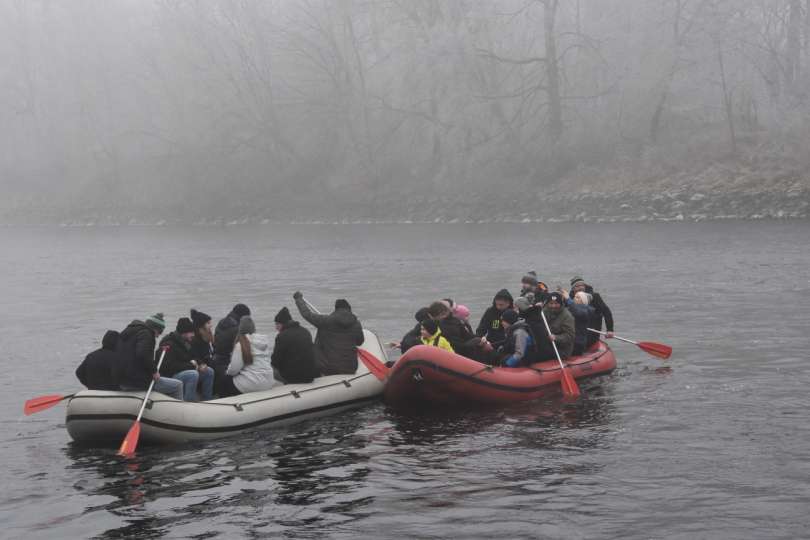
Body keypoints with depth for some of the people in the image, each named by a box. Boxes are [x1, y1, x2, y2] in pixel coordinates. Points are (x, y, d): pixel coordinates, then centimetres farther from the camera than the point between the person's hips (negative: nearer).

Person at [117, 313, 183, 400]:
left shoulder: (128, 331, 18)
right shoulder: (145, 333, -11)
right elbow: (143, 354, -28)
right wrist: (154, 370, -17)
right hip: (139, 382, -10)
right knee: (178, 385, -2)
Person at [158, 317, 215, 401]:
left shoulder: (186, 342, 10)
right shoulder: (169, 344, -19)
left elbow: (191, 358, 21)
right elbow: (169, 366, -25)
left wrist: (199, 365, -4)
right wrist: (191, 366, -20)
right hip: (169, 376, -9)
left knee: (209, 372, 2)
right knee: (193, 374, -34)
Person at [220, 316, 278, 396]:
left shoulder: (242, 344, -13)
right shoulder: (265, 340, 4)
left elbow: (234, 368, -14)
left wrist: (227, 372, 9)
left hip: (252, 384, -6)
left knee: (225, 380, 19)